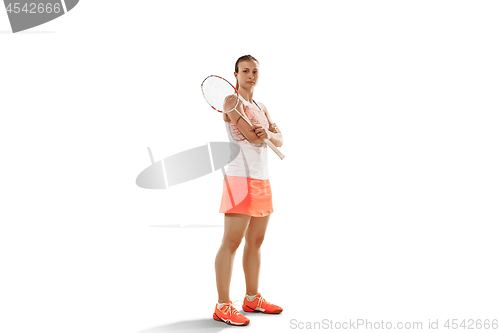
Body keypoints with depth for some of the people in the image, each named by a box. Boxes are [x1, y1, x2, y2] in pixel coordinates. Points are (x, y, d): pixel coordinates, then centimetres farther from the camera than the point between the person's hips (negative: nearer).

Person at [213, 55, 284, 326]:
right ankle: (222, 306, -4)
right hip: (240, 178, -8)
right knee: (231, 243, -8)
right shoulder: (232, 100, -5)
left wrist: (269, 134, -9)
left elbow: (278, 139, 9)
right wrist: (267, 131, 1)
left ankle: (253, 298, 21)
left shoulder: (261, 107, 20)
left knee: (255, 241, 12)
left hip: (262, 179, 8)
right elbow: (252, 136, -16)